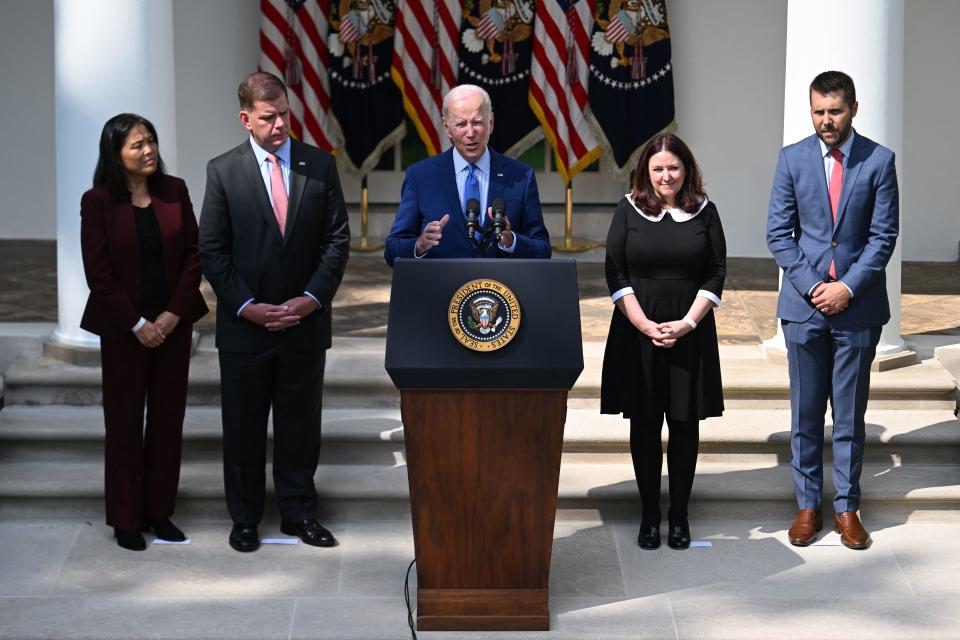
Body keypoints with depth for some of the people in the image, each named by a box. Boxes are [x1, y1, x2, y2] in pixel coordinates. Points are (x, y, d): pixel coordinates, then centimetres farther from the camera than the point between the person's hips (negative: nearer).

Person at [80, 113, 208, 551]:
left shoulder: (174, 191, 3)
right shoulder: (98, 202, -7)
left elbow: (193, 256, 2)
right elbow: (98, 273, -8)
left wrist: (175, 313, -8)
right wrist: (137, 325, -12)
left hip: (173, 323, 3)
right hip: (124, 329, -3)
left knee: (169, 417, 7)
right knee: (125, 421, 4)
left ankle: (160, 511, 18)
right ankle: (126, 519, 13)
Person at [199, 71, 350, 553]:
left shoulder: (320, 165, 2)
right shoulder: (223, 171, -3)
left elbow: (337, 239, 2)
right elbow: (212, 250, -3)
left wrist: (312, 298, -9)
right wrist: (247, 306, -11)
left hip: (305, 321, 1)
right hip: (245, 325, -1)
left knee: (301, 423, 9)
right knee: (243, 427, 8)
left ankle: (299, 513, 22)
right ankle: (245, 518, 20)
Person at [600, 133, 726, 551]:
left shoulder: (704, 212, 4)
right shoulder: (629, 211, 3)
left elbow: (716, 275, 1)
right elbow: (615, 275, -1)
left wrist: (687, 323, -10)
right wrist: (646, 325, -11)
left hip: (691, 333, 0)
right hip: (638, 332, 0)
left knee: (685, 423, 4)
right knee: (644, 424, 4)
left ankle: (679, 516, 13)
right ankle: (649, 515, 12)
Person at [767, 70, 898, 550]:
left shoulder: (878, 161, -2)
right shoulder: (792, 159, 2)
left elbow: (884, 235, -3)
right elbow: (778, 233, 1)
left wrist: (848, 287, -12)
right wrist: (811, 287, -9)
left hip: (857, 307, -1)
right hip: (803, 305, 1)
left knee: (850, 414, 6)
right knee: (805, 413, 6)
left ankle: (847, 507, 15)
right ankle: (808, 506, 15)